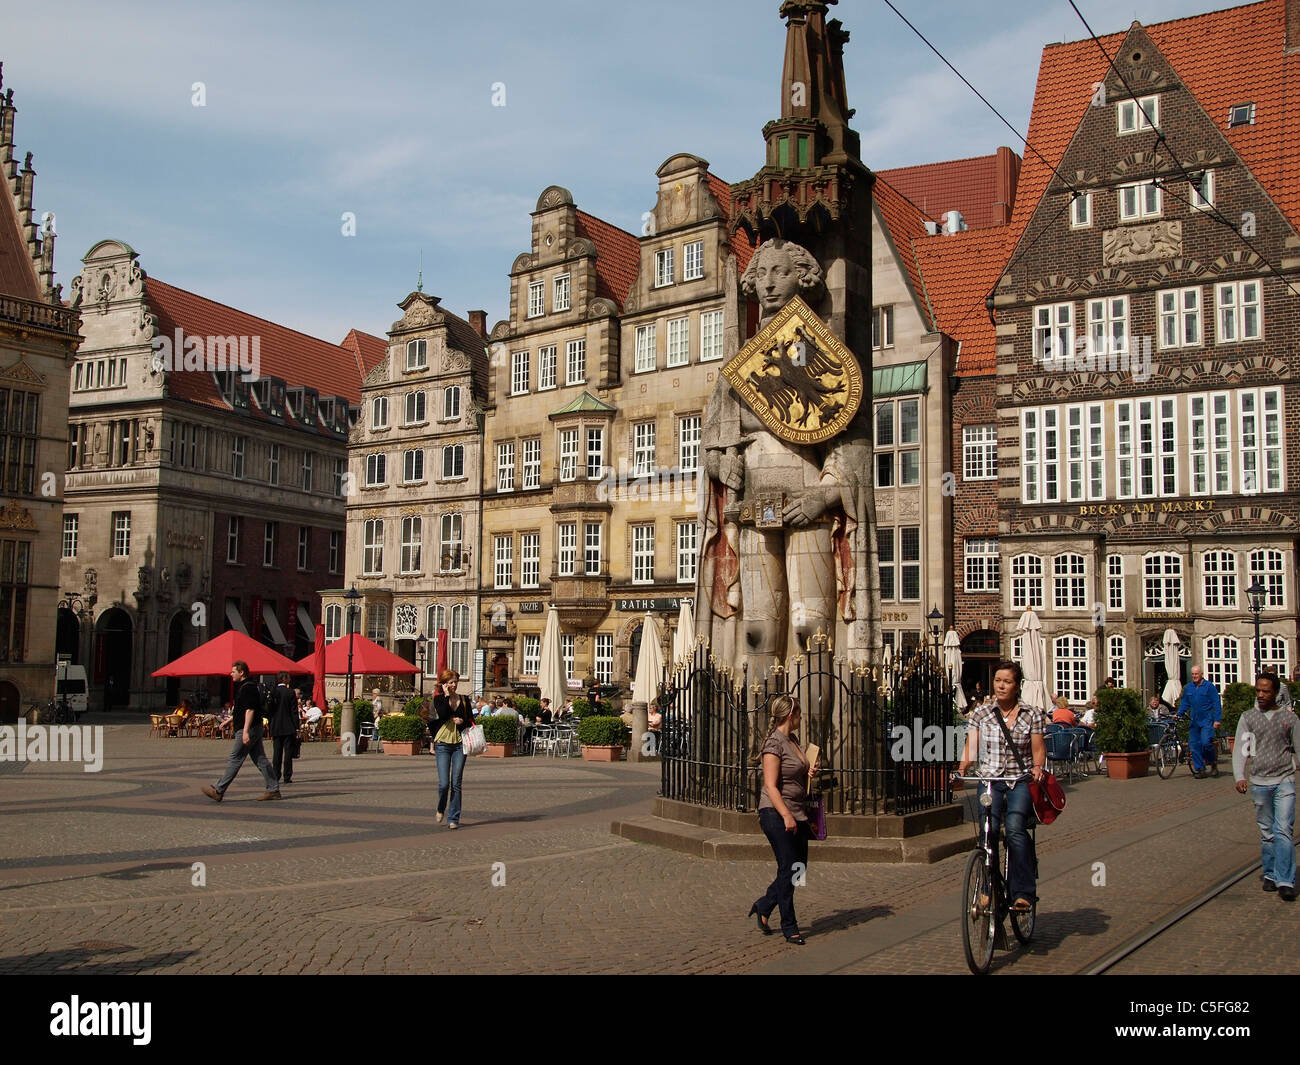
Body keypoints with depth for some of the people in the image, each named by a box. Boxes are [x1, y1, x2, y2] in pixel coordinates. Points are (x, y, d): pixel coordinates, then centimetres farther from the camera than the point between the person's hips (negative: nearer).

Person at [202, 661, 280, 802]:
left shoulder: (247, 688, -15)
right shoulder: (243, 686, 19)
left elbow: (250, 710, -23)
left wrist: (246, 731, -26)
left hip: (248, 729, -10)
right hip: (255, 729, 10)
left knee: (235, 759, -5)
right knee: (260, 760, 9)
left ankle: (218, 792, 0)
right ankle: (273, 790, 8)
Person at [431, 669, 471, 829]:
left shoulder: (464, 700, 8)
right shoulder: (438, 699, 2)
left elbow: (471, 721, 13)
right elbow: (442, 715, -17)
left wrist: (463, 722, -7)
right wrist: (447, 696, -12)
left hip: (459, 744, 2)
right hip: (443, 744, -2)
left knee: (456, 784, 1)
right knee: (444, 783, -8)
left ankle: (453, 818, 9)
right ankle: (441, 809, 22)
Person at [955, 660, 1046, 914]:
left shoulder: (1032, 714, 6)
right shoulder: (980, 713, 9)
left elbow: (1038, 749, 4)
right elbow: (971, 746, 3)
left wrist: (1037, 767, -17)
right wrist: (963, 766, -16)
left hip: (1021, 781, -2)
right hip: (990, 780, 2)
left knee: (1015, 827, -27)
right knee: (988, 830, -20)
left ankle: (1023, 893, -22)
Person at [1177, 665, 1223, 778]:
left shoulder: (1209, 687, -3)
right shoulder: (1188, 688, 12)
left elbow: (1217, 704, -4)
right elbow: (1184, 703, 21)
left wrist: (1217, 720, -10)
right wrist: (1179, 714, 8)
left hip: (1207, 720, -5)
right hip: (1194, 721, 5)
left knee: (1206, 742, -17)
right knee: (1194, 745, 1)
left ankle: (1213, 762, 8)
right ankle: (1199, 769, 9)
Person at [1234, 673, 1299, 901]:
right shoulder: (1248, 718, 5)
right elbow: (1240, 749, 1)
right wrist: (1239, 776, -11)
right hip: (1259, 782, 2)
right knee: (1266, 833, 8)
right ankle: (1270, 875, 20)